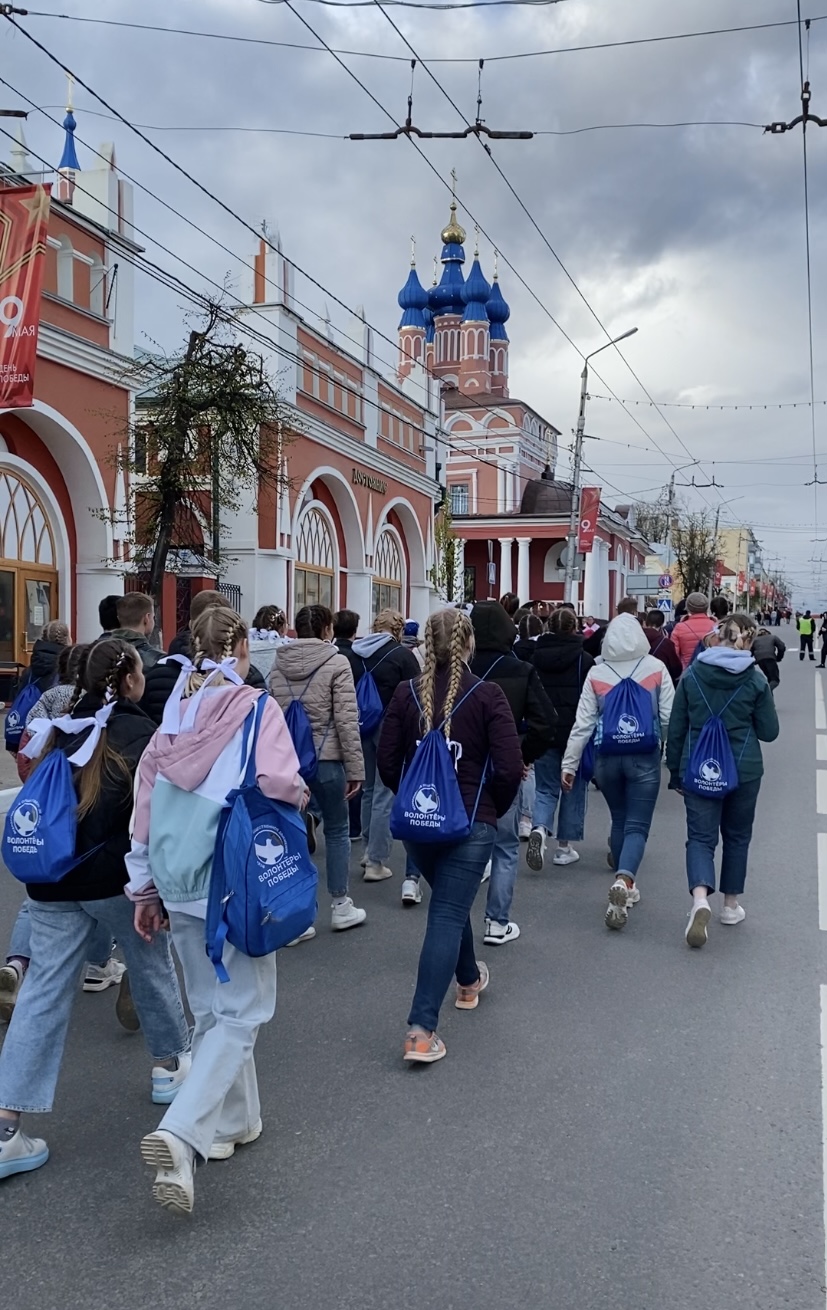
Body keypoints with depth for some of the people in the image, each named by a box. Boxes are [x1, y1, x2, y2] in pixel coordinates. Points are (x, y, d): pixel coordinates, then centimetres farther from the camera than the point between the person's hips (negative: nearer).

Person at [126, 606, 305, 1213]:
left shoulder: (172, 714, 5)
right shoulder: (257, 708, -10)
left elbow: (146, 802, 7)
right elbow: (280, 787, -21)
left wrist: (145, 888, 14)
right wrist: (301, 794, 4)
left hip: (178, 885, 6)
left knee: (211, 1009, 20)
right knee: (241, 1011, 3)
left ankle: (231, 1122, 31)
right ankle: (182, 1133, -12)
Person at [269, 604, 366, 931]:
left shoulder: (278, 665, 5)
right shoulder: (336, 663, -9)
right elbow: (346, 720, -12)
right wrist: (355, 768, -7)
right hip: (325, 758, -4)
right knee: (337, 830, 13)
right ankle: (340, 907, 23)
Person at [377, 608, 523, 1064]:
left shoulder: (406, 694, -4)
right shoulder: (487, 694, -11)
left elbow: (387, 763, -2)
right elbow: (510, 768, -14)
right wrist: (493, 809, 4)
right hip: (471, 823, -4)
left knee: (450, 903, 26)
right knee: (448, 915, 0)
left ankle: (469, 980, 48)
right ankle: (421, 1030, -5)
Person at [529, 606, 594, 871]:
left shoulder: (537, 658, 2)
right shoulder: (584, 660, -6)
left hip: (544, 733, 2)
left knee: (546, 788, 10)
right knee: (573, 789, 11)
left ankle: (539, 829, -18)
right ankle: (564, 847, 15)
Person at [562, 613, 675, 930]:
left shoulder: (596, 674, -4)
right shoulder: (656, 669, -6)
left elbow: (583, 722, -3)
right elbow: (668, 718, -4)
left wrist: (569, 764, 3)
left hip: (607, 758, 2)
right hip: (644, 758, -2)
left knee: (619, 821, 19)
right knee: (637, 825, 1)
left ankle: (625, 886, 29)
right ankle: (624, 880, -23)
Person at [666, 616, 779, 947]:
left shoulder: (691, 675, -2)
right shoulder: (755, 679, -6)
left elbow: (676, 728, 2)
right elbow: (769, 731, -1)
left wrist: (675, 771, 12)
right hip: (744, 770, 0)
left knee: (700, 837, 1)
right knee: (736, 836, 18)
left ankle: (700, 899, -24)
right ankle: (730, 905, 27)